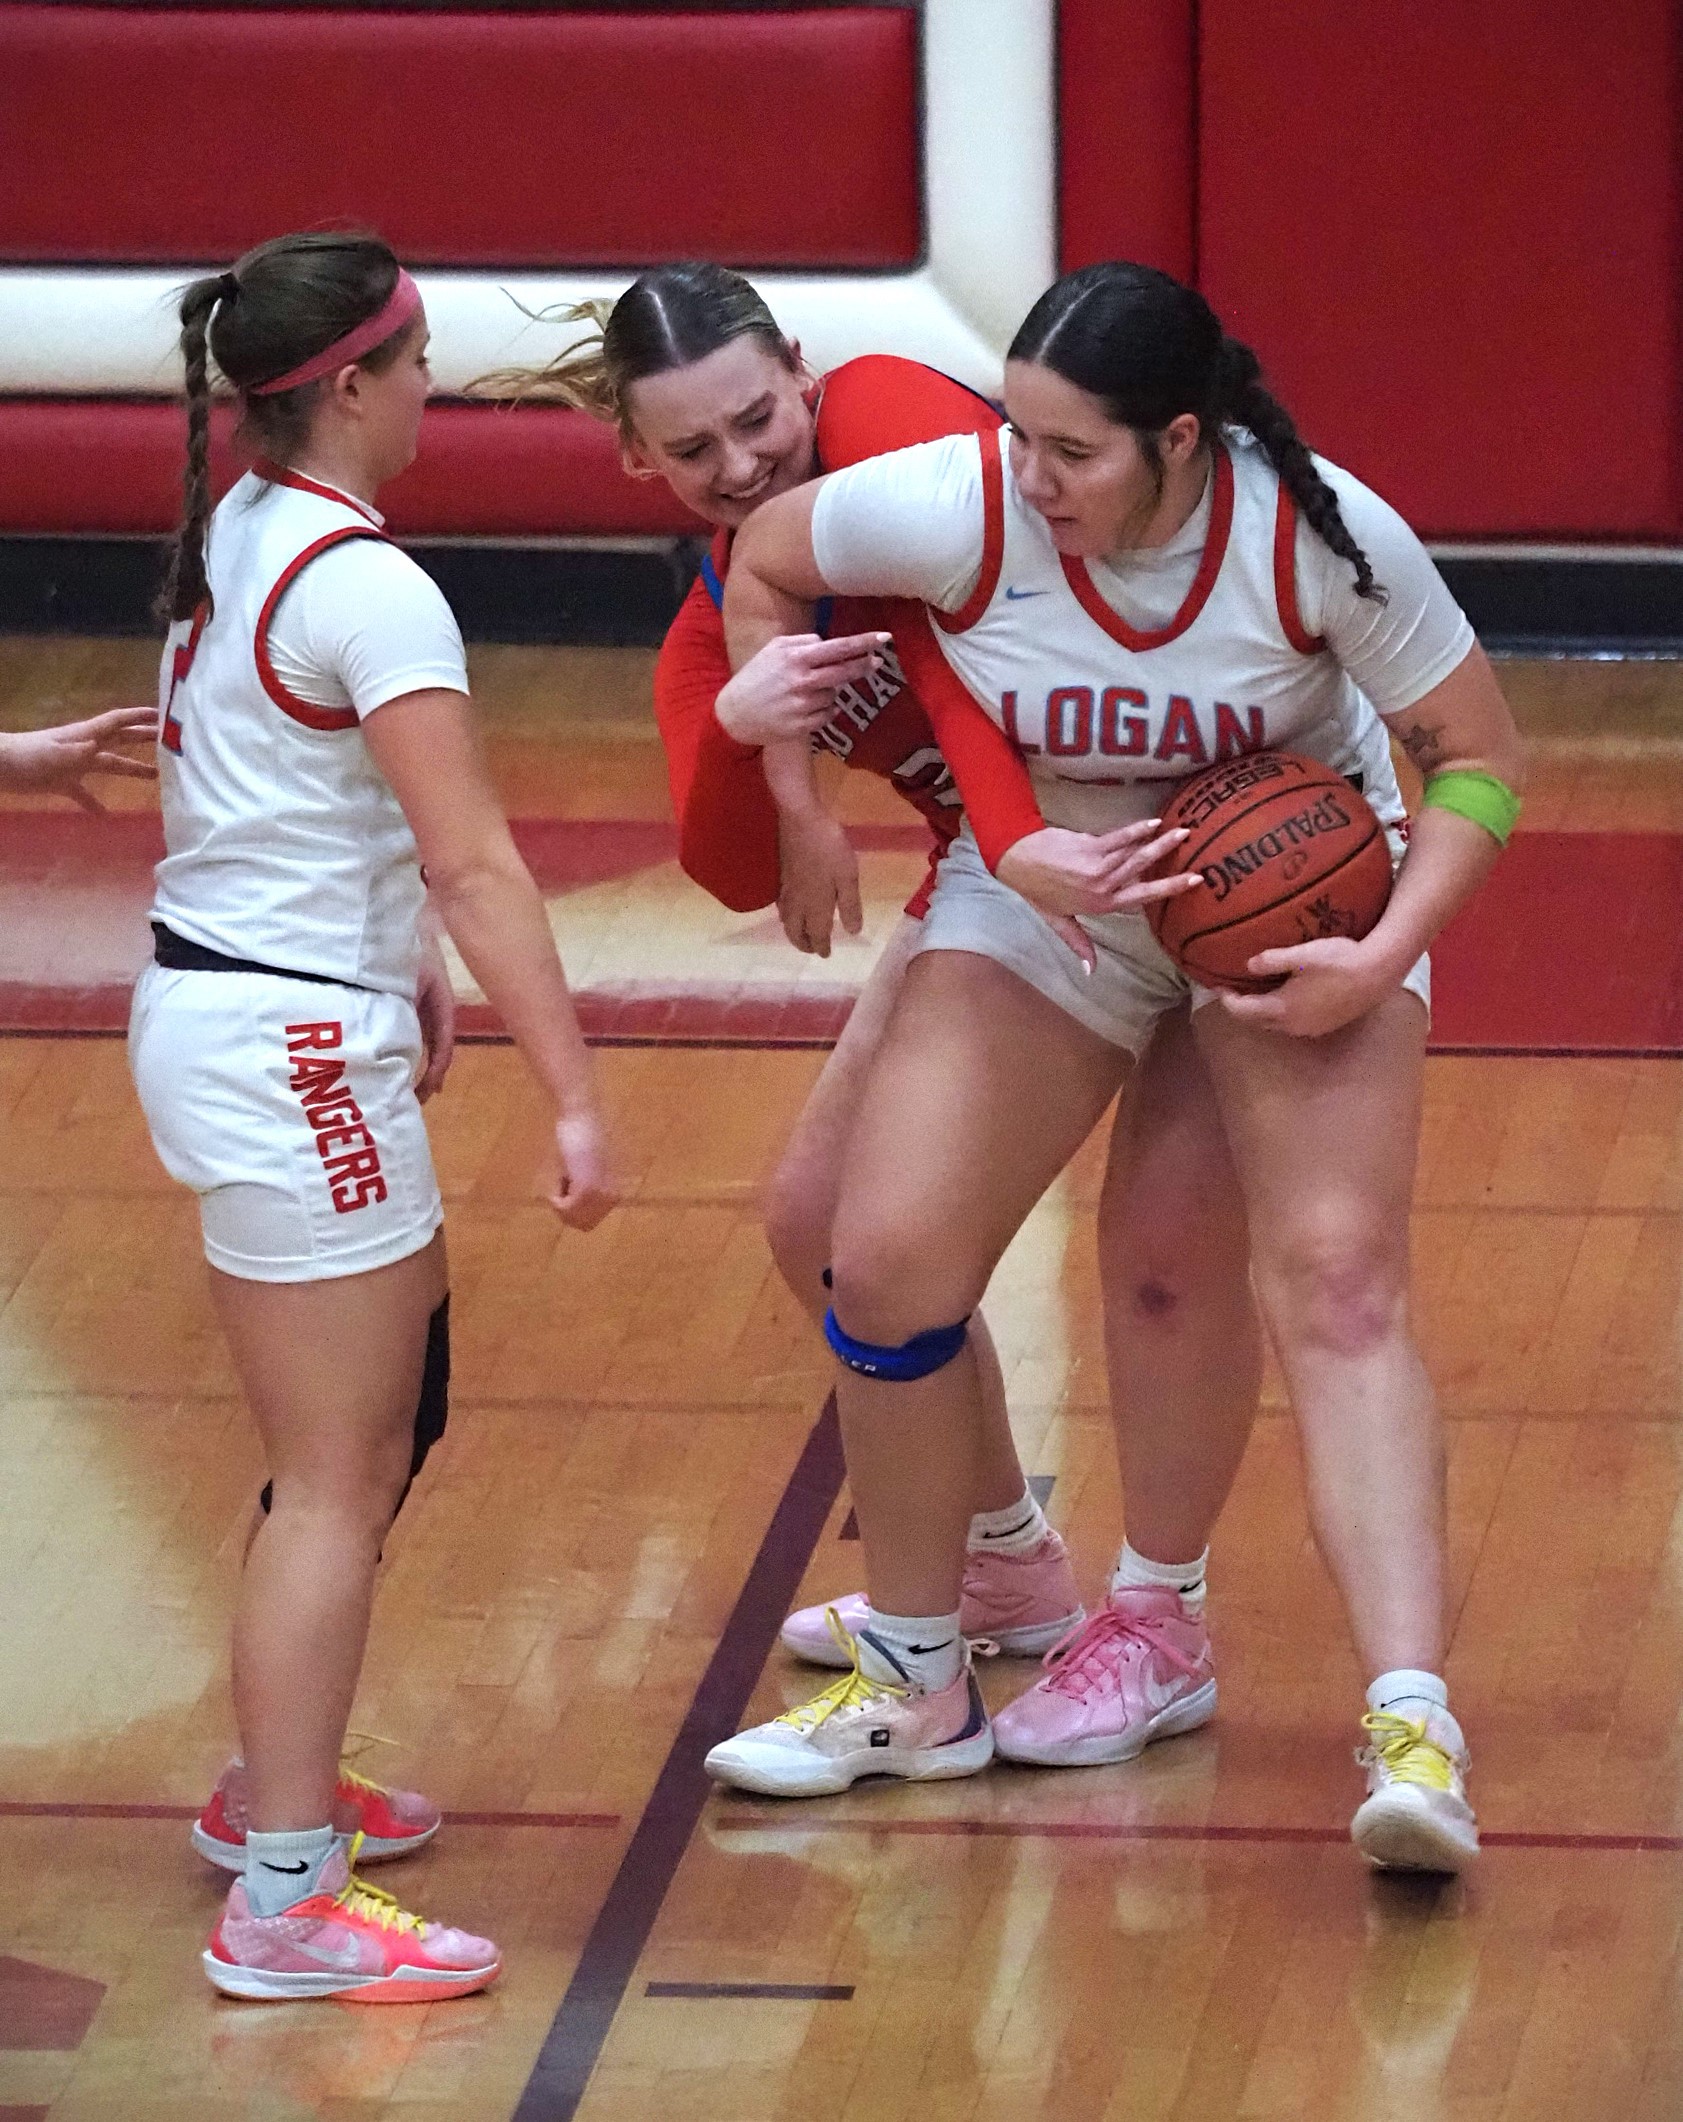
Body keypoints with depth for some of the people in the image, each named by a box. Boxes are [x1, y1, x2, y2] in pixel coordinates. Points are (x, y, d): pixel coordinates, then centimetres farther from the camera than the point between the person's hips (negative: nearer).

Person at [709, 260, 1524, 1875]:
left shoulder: (1321, 539, -28)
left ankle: (1412, 1730, -24)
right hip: (1042, 897, 2)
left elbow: (1477, 757, -14)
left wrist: (1387, 954, -27)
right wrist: (795, 806, -4)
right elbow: (761, 566, -5)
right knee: (886, 1265, -7)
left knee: (1338, 1281, -18)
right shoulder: (957, 509, -26)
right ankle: (917, 1691, 13)